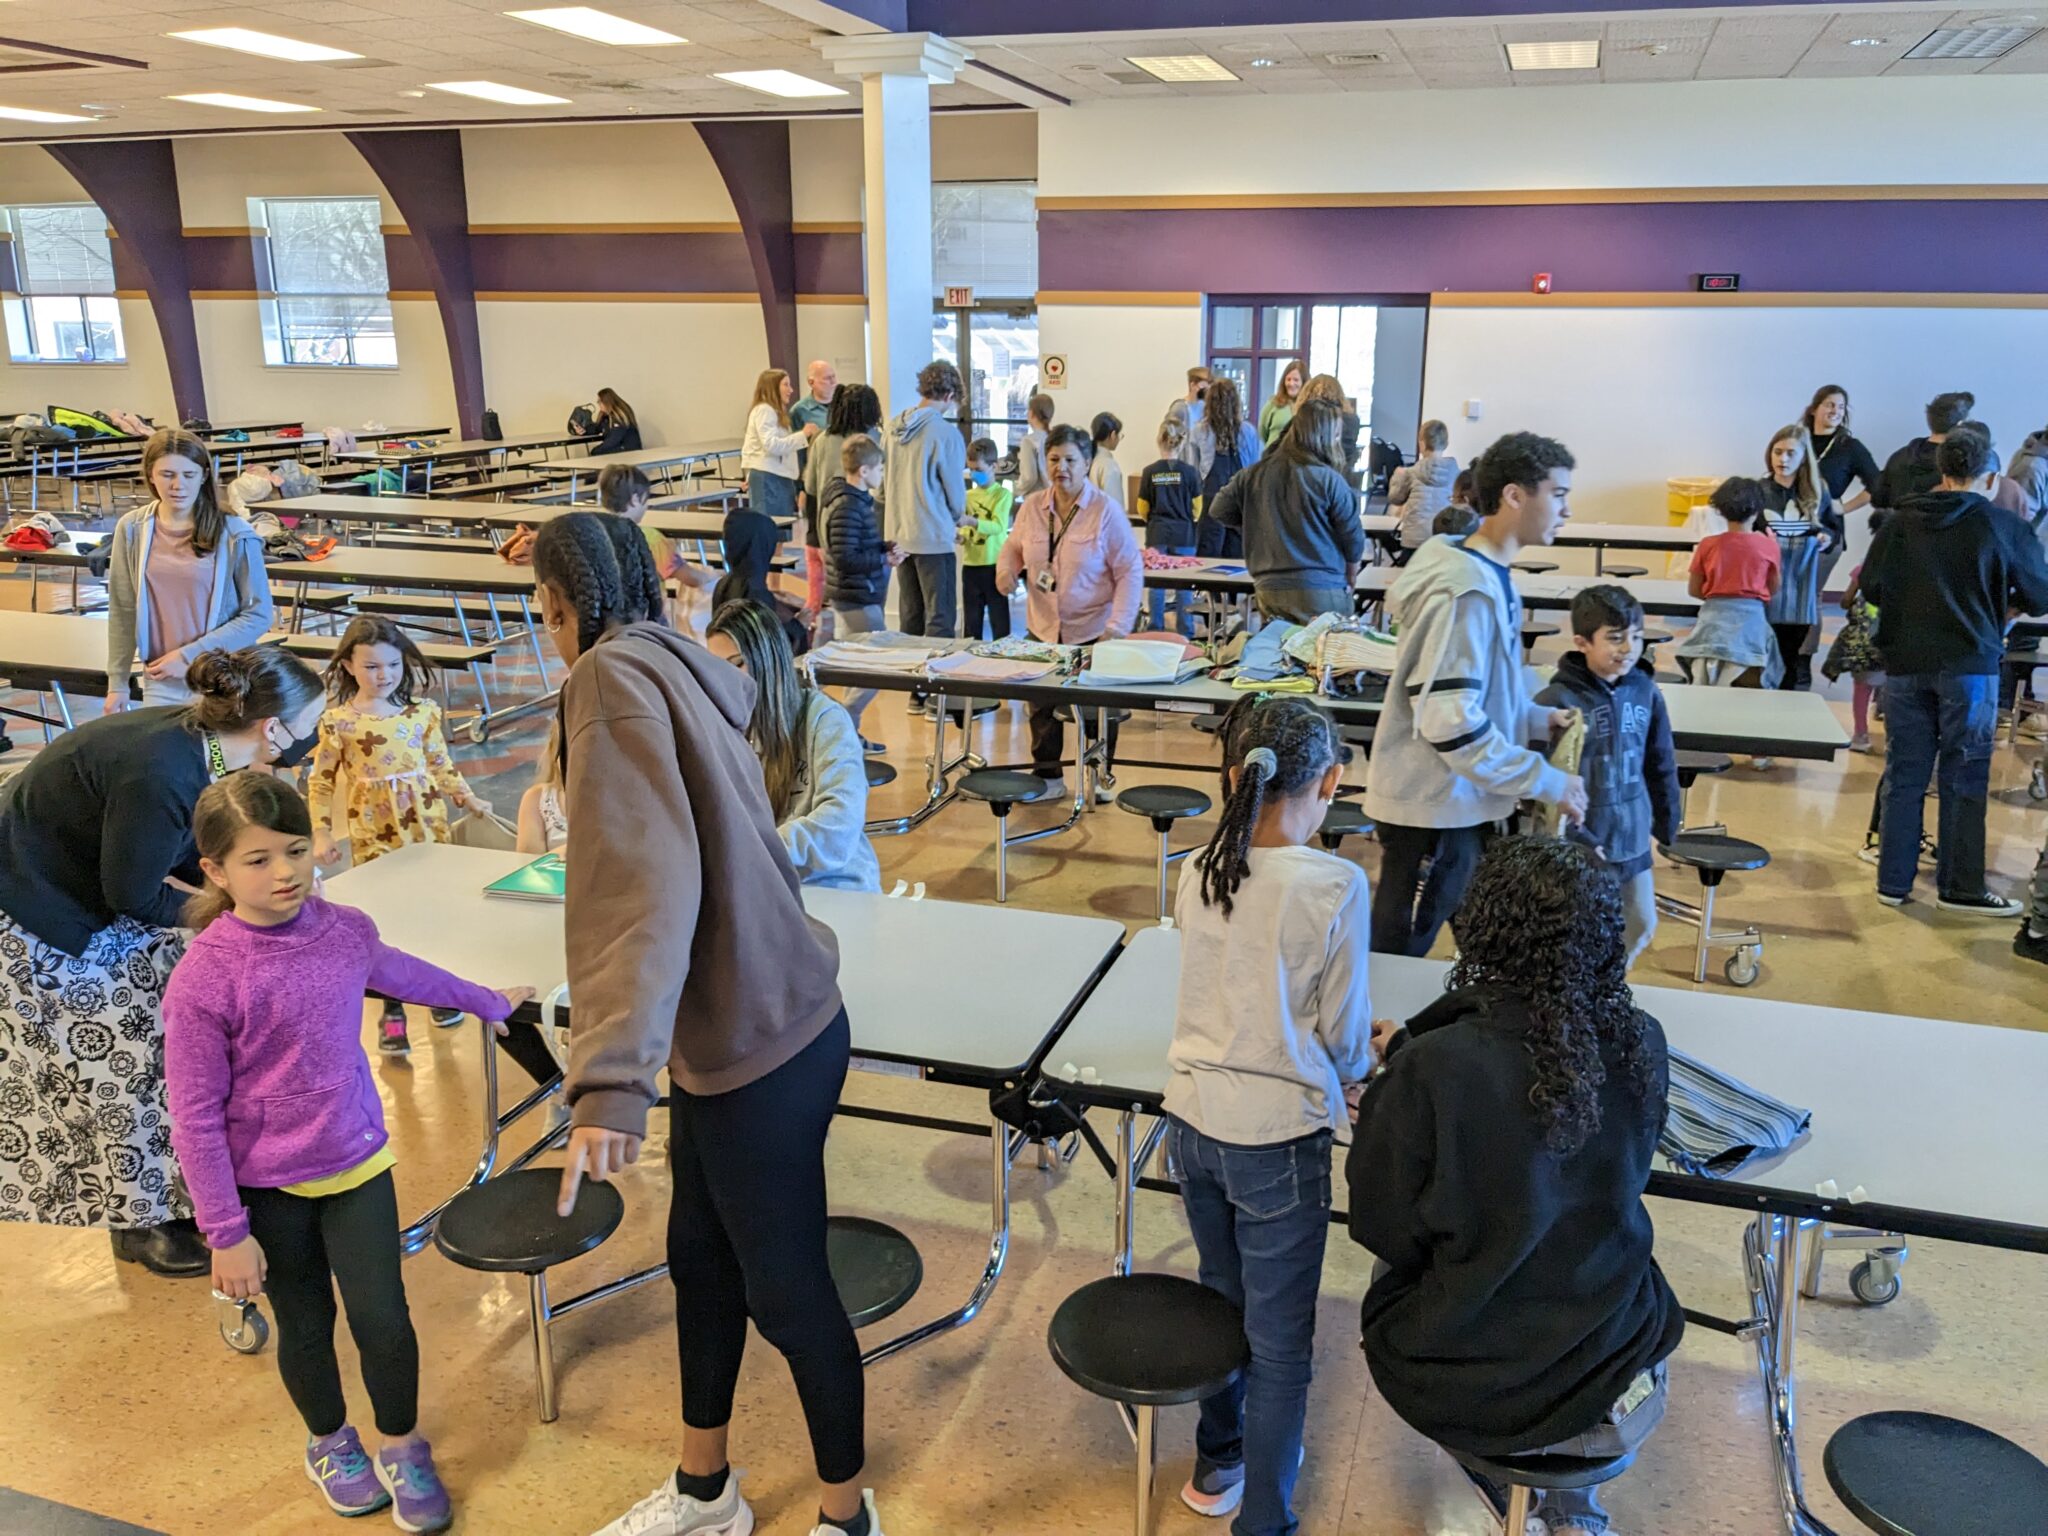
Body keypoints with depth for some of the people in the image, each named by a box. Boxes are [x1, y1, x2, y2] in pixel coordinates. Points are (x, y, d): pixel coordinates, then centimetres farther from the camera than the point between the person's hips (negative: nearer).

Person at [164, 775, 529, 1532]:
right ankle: (330, 1444, 43)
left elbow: (402, 972, 16)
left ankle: (402, 1448, 28)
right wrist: (227, 1233, -12)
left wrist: (487, 1000, 31)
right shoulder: (203, 979, -22)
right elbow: (195, 1119, -15)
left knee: (382, 1317, 2)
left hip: (357, 1161, 3)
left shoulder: (346, 930, -8)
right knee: (306, 1325, 16)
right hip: (270, 1188, -2)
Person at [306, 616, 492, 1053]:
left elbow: (441, 763, 13)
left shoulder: (422, 711, 2)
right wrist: (322, 833, -2)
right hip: (373, 831, -2)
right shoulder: (338, 722, -6)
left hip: (426, 821, 3)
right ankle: (392, 1012, 12)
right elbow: (320, 781, 1)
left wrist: (466, 797, 4)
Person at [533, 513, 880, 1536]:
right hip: (740, 1023, 9)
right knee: (699, 1255, 22)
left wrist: (609, 1084, -39)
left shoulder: (615, 676, -19)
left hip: (754, 1046, -9)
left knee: (787, 1293, 9)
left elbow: (647, 885, -32)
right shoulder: (682, 667, 6)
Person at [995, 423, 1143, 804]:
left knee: (1097, 709, 9)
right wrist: (1006, 568, -5)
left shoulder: (1106, 510, -12)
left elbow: (1130, 572, -10)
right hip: (1043, 629, 4)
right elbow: (1014, 546, 19)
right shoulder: (1032, 507, 0)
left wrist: (1118, 626, -18)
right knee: (1042, 705, 11)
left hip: (1093, 630, -4)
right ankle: (1047, 777, 25)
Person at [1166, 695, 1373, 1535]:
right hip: (1278, 1136, -5)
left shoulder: (1198, 873, -3)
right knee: (1280, 1340, 11)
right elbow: (1344, 1034, -9)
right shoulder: (1335, 885, -18)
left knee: (1222, 1295, 27)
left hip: (1194, 1119, 6)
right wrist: (1354, 1071, 14)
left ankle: (1218, 1461, 47)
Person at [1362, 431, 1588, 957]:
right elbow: (1448, 719, -27)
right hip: (1434, 810, -10)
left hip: (1463, 803, 10)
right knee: (1395, 959, 2)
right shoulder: (1467, 589, -22)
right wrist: (1546, 782, -19)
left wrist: (1540, 718, 6)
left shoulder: (1490, 573, 8)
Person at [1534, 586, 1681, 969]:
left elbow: (1661, 765, 11)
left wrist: (1664, 824, 14)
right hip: (1578, 851, -6)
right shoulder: (1556, 701, -19)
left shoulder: (1646, 693, -1)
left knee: (1641, 928, 19)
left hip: (1633, 844, 6)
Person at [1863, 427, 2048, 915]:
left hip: (1905, 663, 2)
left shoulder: (1900, 521, 1)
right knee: (1964, 779, 6)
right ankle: (1959, 887, 12)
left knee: (1904, 775, 10)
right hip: (1969, 666, -2)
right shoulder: (2002, 526, -4)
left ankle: (1894, 881, 14)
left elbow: (1871, 587, 1)